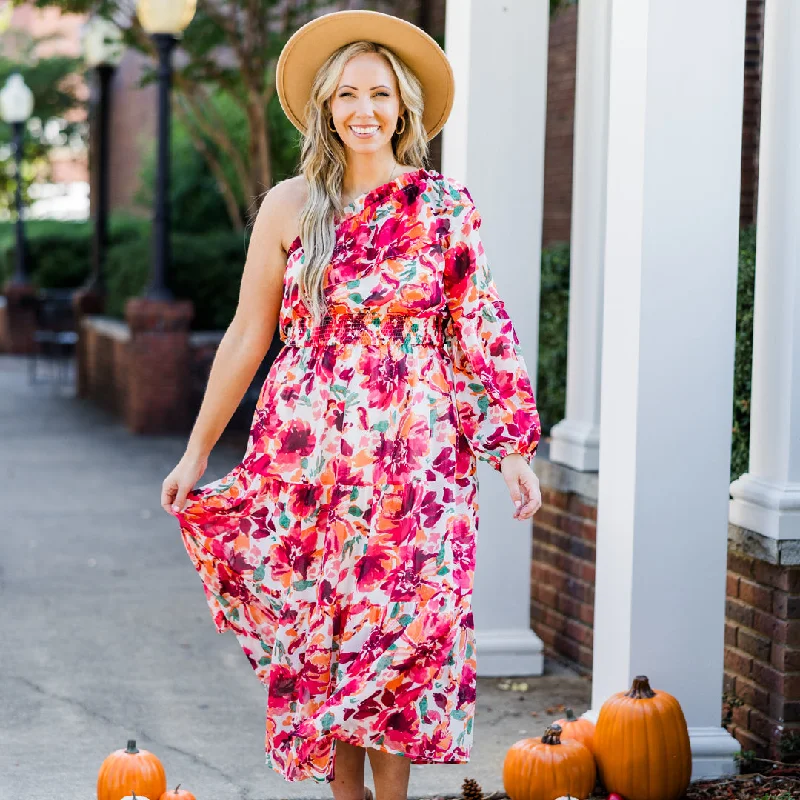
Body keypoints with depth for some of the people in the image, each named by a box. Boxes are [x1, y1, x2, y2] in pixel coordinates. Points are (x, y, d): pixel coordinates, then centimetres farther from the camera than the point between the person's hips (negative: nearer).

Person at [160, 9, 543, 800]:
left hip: (414, 457, -1)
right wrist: (196, 452, 7)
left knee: (398, 625, -1)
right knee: (320, 630, 4)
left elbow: (482, 331, 3)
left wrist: (513, 447, -2)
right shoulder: (289, 207, 4)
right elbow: (247, 334, 7)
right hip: (308, 454, 1)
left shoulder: (445, 208, 2)